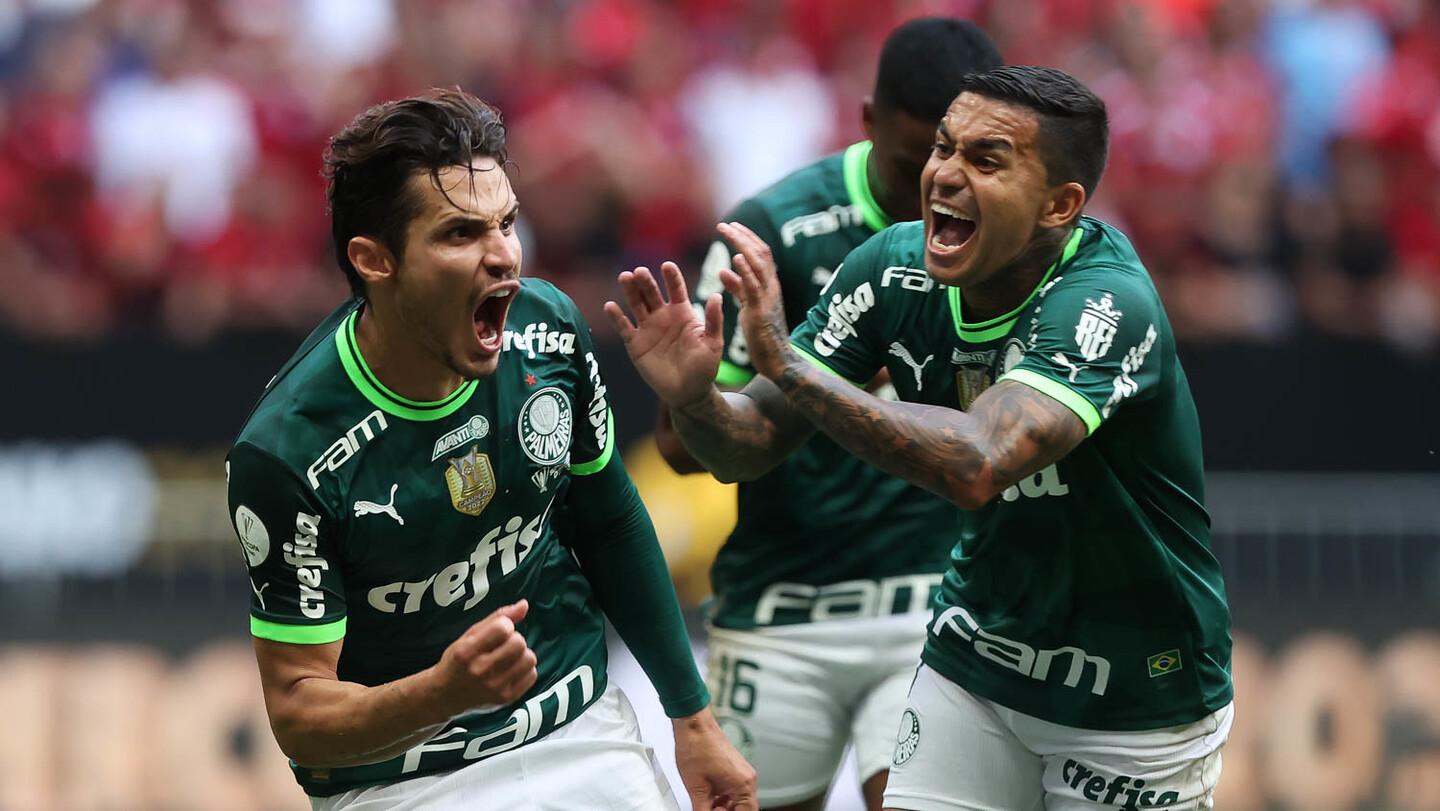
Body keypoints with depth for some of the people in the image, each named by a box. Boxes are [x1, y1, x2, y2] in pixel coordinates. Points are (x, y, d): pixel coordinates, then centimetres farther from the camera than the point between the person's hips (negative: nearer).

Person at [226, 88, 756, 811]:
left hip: (586, 735, 4)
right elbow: (298, 712, -21)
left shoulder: (548, 329, -9)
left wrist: (691, 717, 13)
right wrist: (444, 693, -38)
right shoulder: (285, 451, -25)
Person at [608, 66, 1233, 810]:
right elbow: (750, 445, -8)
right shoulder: (896, 268, -11)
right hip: (977, 662, 5)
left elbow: (978, 467, -45)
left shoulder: (1109, 306, -29)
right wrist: (694, 399, -31)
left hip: (1134, 700, -5)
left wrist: (786, 364, -46)